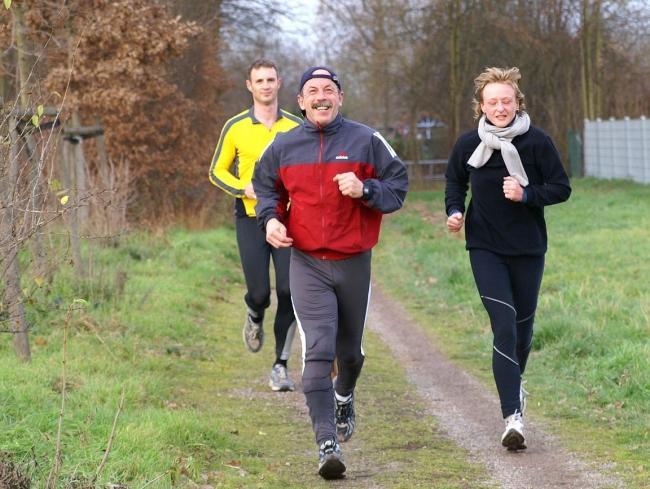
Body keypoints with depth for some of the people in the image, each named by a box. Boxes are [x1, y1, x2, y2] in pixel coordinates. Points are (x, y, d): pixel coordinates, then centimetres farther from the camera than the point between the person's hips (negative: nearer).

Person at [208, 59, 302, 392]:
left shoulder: (295, 127, 4)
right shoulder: (236, 127, 1)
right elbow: (217, 172, 7)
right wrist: (244, 189, -11)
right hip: (250, 218, -1)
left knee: (289, 292, -8)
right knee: (260, 293, -6)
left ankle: (281, 365, 2)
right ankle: (254, 318, 33)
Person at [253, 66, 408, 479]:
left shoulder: (367, 141, -2)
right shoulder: (283, 146, 3)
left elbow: (398, 185, 2)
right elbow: (266, 186, 18)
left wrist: (365, 190, -17)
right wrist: (270, 218, -2)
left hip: (354, 263, 1)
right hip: (307, 264, -1)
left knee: (349, 350, 18)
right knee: (317, 352, -14)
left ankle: (344, 397, 52)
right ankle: (328, 445, -17)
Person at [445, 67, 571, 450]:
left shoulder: (537, 142, -8)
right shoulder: (468, 144, -2)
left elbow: (561, 188, -4)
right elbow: (455, 182, 15)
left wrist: (527, 194, -20)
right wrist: (455, 211, -4)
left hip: (528, 248, 1)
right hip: (485, 248, -1)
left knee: (523, 325, 14)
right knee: (504, 325, -14)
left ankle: (515, 386, 45)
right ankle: (513, 417, -20)